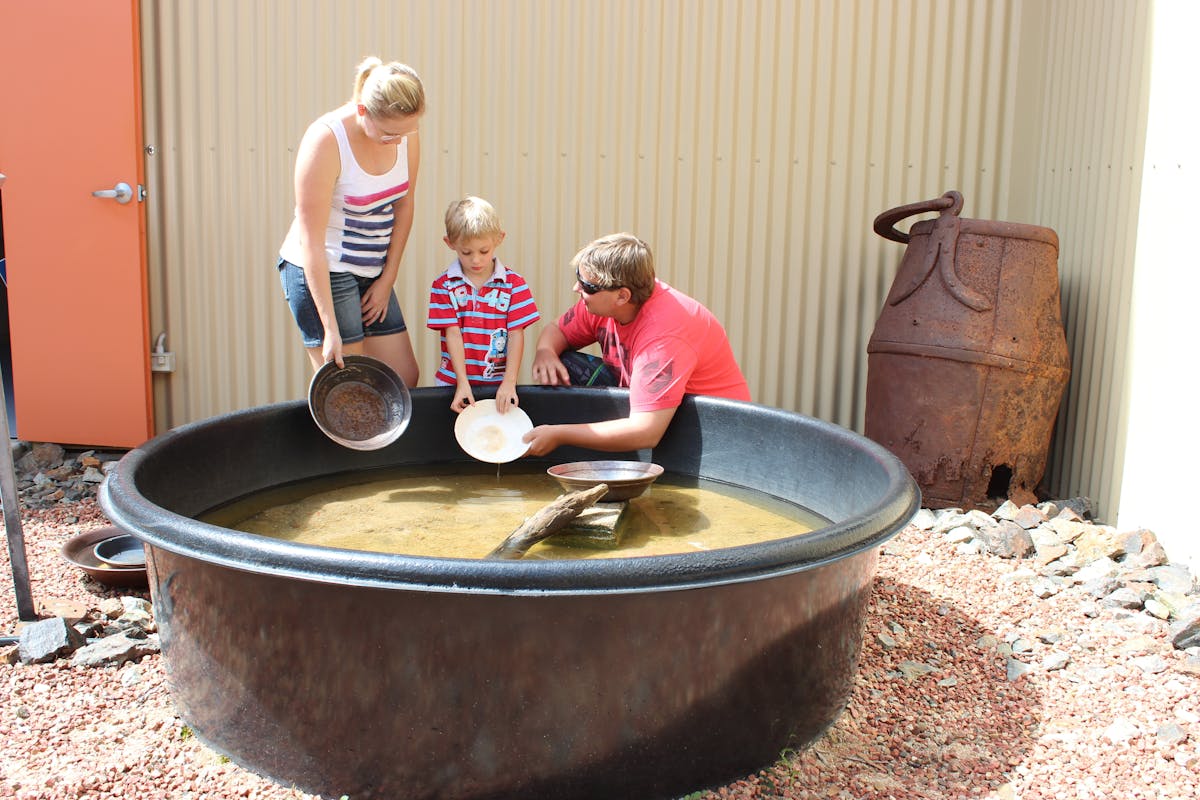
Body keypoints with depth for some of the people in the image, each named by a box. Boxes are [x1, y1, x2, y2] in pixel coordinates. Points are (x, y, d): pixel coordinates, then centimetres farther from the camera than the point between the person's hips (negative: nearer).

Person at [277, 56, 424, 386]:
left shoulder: (405, 130, -5)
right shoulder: (325, 140, -22)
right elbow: (311, 241, -22)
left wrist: (387, 280, 4)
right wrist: (330, 328, -23)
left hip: (371, 272, 7)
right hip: (321, 273, -6)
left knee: (406, 378, 8)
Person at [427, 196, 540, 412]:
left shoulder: (513, 284, 3)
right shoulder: (444, 285, 4)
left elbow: (516, 335, -1)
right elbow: (453, 334, -2)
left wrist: (509, 382, -11)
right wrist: (462, 383, -10)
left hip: (499, 383, 0)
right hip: (453, 381, 0)